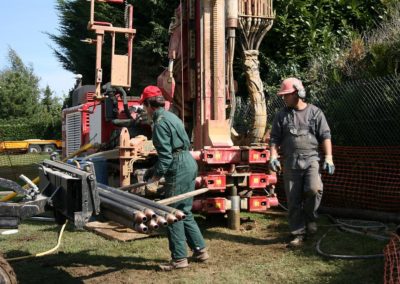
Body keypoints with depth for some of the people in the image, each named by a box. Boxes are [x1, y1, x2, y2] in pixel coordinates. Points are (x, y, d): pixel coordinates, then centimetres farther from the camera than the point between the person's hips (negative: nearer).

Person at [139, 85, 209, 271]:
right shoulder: (171, 116, 17)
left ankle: (179, 259, 3)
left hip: (179, 169, -10)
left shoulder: (160, 122, -13)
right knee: (184, 212, 17)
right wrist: (155, 170, 24)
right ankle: (200, 250, 23)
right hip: (189, 164, 10)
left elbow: (166, 155, -19)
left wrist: (155, 177, -14)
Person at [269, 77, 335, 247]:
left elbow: (325, 136, 2)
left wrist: (328, 158, -7)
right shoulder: (282, 116, 10)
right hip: (290, 163, 2)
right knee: (293, 200, 2)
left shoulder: (315, 112, 5)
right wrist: (273, 156, -6)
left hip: (311, 159, -2)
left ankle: (310, 217, 4)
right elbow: (274, 138, 9)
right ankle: (298, 234, 14)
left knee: (314, 189, -24)